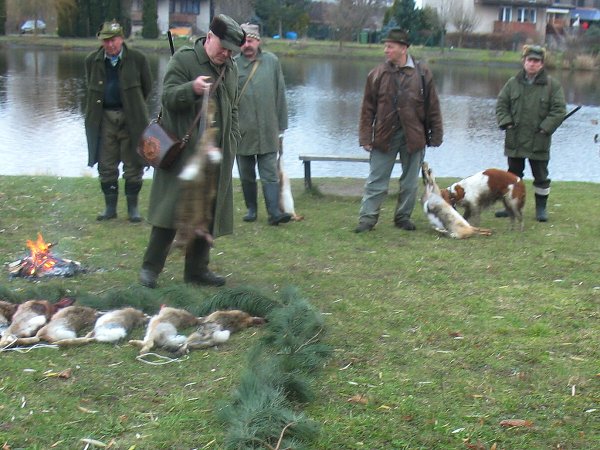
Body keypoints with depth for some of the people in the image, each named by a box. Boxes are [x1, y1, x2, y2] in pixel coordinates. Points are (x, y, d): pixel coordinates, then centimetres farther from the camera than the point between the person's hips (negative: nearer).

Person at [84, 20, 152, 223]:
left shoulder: (137, 59, -5)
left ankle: (133, 208, 14)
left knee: (133, 165, 3)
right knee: (106, 166, 6)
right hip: (104, 118, 2)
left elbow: (147, 87, 6)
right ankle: (110, 207, 17)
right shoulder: (93, 60, 2)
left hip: (130, 118, -2)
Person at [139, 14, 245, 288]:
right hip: (182, 151, -6)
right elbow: (168, 97, -13)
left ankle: (197, 270, 18)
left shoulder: (230, 69, 16)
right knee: (172, 209, -8)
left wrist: (232, 141, 13)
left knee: (208, 214, 8)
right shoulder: (183, 59, -4)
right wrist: (192, 89, -32)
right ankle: (151, 267, 1)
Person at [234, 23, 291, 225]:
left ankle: (274, 211, -6)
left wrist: (281, 127, 6)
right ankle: (251, 209, 24)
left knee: (270, 174, -3)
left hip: (268, 132, 0)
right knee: (246, 175, 11)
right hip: (242, 132, 0)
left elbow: (280, 96, 7)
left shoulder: (271, 61, 3)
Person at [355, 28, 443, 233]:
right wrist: (366, 137, -5)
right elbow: (368, 108, 0)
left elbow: (433, 107, 1)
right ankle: (367, 218, 7)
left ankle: (403, 216, 24)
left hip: (413, 137, 1)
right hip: (384, 136, 0)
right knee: (376, 181, 1)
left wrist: (436, 135, 1)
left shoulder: (422, 74, -3)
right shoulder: (377, 74, -2)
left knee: (410, 182, 11)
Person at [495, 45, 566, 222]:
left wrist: (545, 128, -12)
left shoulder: (552, 85, -4)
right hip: (515, 139, 3)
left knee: (541, 176, 5)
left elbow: (559, 109, -6)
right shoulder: (513, 83, 4)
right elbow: (501, 104, 8)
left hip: (539, 141, -3)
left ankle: (541, 208, 17)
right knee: (513, 174, 12)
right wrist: (506, 122, -5)